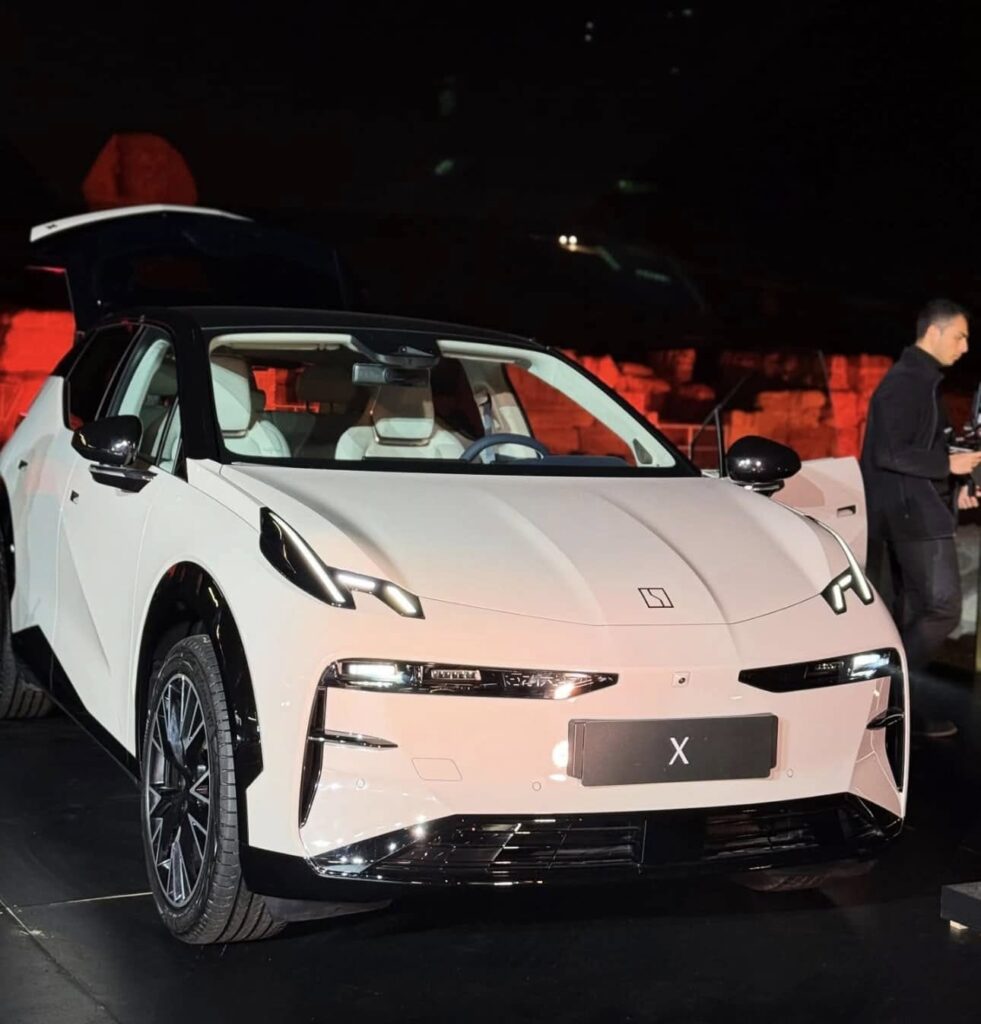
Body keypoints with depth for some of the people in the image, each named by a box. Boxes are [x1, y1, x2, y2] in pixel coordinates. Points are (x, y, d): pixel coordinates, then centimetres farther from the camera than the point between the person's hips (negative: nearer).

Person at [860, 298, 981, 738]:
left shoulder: (919, 381, 18)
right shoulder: (905, 382, -14)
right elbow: (889, 453, -22)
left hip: (908, 512, 10)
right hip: (914, 512, -10)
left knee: (911, 610, 11)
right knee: (944, 607, -10)